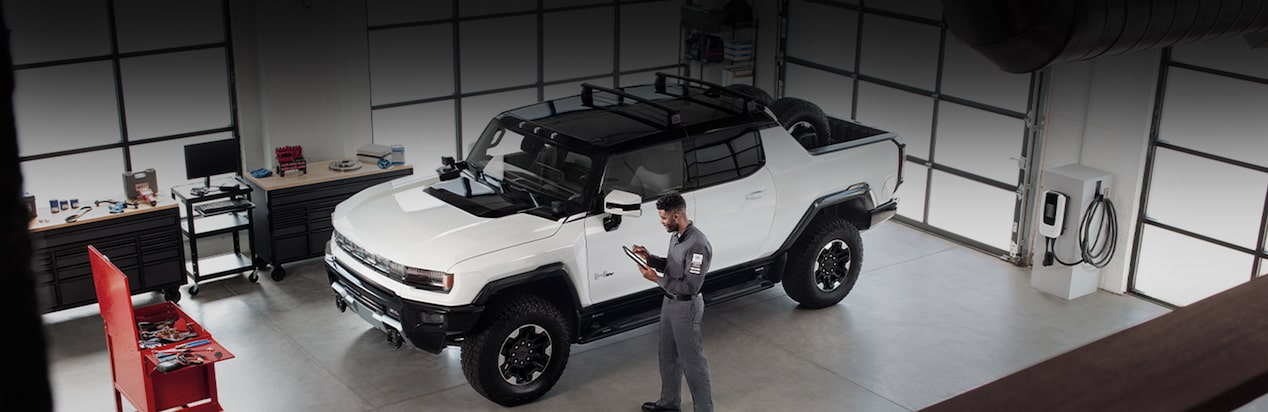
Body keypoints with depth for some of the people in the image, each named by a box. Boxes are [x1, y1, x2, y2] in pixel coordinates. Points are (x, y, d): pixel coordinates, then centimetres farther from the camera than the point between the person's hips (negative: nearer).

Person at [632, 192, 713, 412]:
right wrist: (650, 258, 0)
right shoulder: (676, 236, 2)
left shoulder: (697, 245, -27)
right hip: (669, 301, 10)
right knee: (668, 356, 21)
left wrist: (656, 279, -24)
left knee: (692, 360, 1)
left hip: (686, 307, -10)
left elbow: (690, 286, -28)